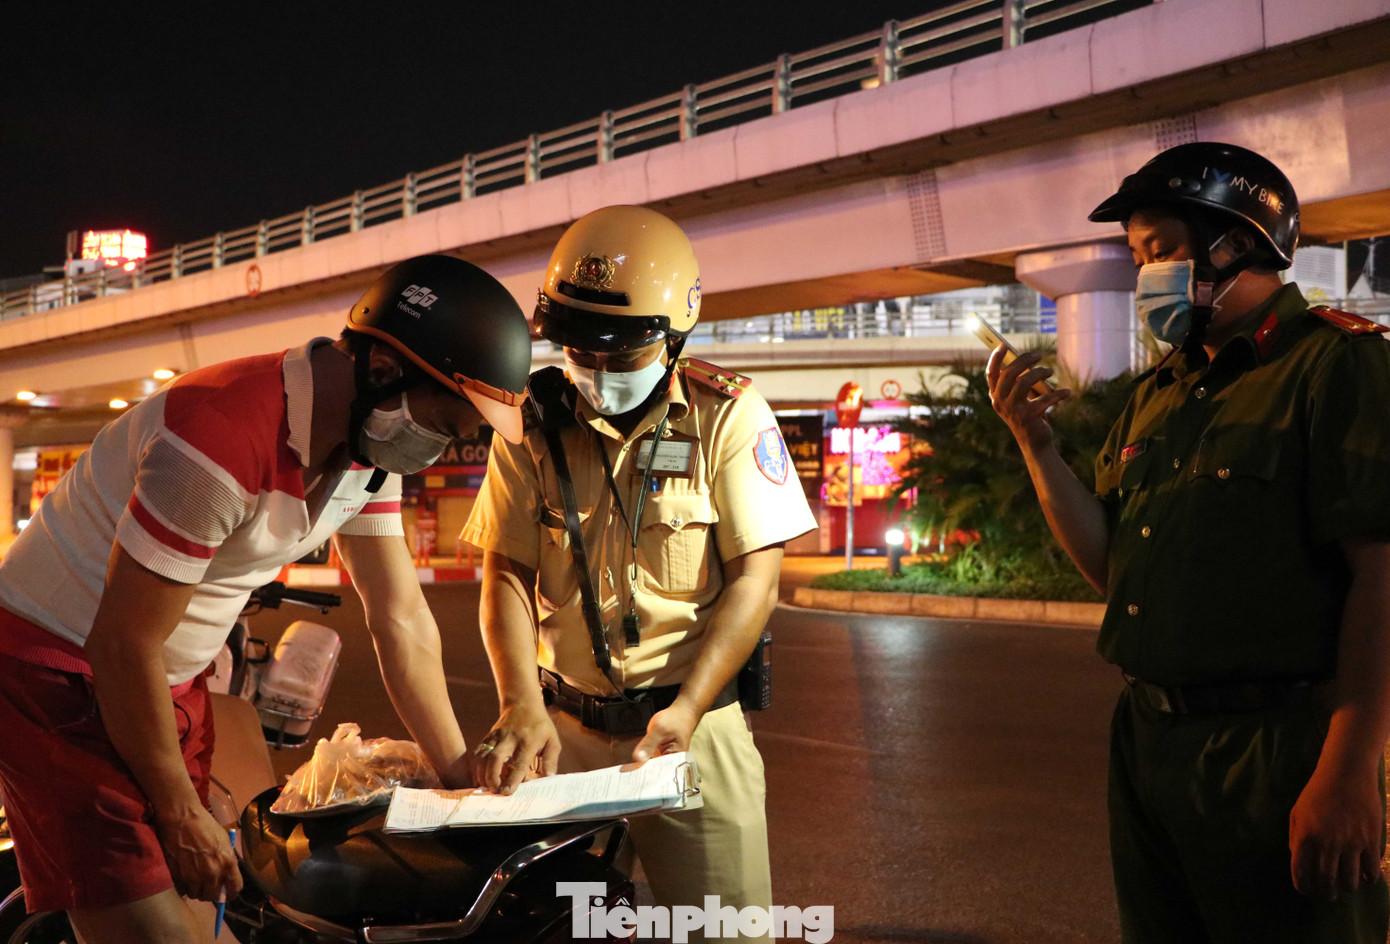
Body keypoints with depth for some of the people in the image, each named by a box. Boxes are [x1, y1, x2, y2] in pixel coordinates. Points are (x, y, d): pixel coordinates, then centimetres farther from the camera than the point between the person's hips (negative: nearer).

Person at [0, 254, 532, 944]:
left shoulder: (373, 450, -4)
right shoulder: (224, 437, -31)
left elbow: (403, 621, 4)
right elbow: (123, 647, -25)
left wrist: (464, 785, 5)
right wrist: (181, 814, -13)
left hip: (175, 679, 8)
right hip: (58, 664, -8)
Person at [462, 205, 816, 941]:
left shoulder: (728, 416, -6)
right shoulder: (534, 424, 2)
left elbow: (754, 578, -9)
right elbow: (507, 573, 0)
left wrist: (686, 710, -19)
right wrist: (521, 707, -15)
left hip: (691, 722, -2)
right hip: (565, 728, 2)